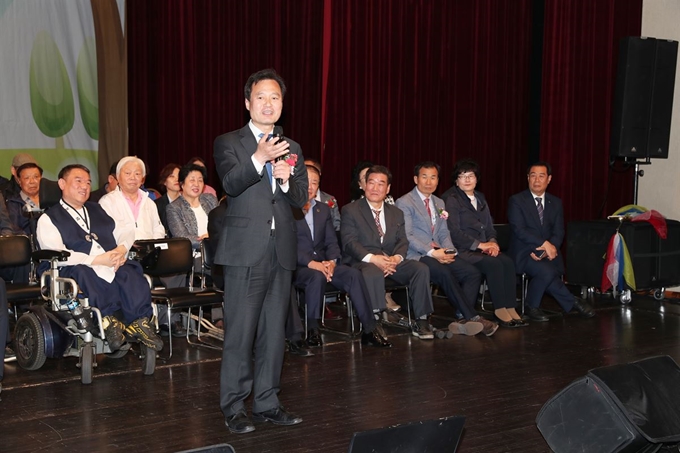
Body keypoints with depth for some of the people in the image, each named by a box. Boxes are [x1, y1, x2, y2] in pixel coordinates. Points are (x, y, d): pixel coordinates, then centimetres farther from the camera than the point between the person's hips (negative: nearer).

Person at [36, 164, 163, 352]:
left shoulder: (97, 210, 29)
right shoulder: (49, 219, 10)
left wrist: (122, 250, -4)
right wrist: (97, 260, -15)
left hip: (113, 264, 4)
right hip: (79, 269, -4)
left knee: (131, 273, -28)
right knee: (82, 273, -38)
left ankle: (139, 323, -33)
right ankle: (108, 320, -35)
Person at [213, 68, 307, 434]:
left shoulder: (291, 149, 15)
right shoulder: (228, 143, 2)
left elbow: (301, 199, 8)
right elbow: (230, 184, -16)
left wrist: (285, 179, -12)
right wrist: (258, 159, -31)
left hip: (282, 252, 5)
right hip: (245, 250, -5)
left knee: (274, 331, 10)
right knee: (240, 332, -3)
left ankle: (267, 402, 20)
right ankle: (233, 407, 6)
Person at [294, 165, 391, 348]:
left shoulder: (323, 209, 18)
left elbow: (332, 241, 14)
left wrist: (331, 261, -7)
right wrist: (311, 263, -23)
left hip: (323, 264, 6)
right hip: (297, 266, -6)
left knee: (353, 274, -19)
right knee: (317, 276, -36)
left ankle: (369, 329, -19)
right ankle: (312, 330, -21)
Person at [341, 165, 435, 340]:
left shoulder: (396, 213, 21)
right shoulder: (350, 210, 5)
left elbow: (402, 241, 10)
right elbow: (349, 242, -6)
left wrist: (397, 257, -14)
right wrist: (372, 258, -22)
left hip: (392, 261, 5)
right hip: (362, 262, -4)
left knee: (421, 269, -22)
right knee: (373, 273, -40)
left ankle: (420, 322, -16)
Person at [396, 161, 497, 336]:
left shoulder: (439, 203, 21)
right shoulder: (404, 203, -2)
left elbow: (444, 233, 18)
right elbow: (406, 236, -11)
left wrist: (448, 250, -5)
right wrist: (431, 252, -21)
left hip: (439, 254, 7)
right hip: (416, 256, -7)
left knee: (473, 273, -17)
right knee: (444, 273, -34)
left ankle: (463, 320, -23)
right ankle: (473, 317, -27)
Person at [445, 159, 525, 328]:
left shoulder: (480, 198, 21)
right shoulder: (452, 201, -1)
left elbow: (490, 226, 20)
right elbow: (454, 233, -11)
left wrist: (492, 242, -3)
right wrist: (480, 244, -16)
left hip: (484, 249, 6)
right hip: (463, 251, -6)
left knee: (508, 262, -24)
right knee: (494, 264, -31)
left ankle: (510, 308, -25)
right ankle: (500, 310, -23)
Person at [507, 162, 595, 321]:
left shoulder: (556, 203, 13)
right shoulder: (516, 201, -1)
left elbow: (559, 232, 4)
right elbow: (519, 230, -13)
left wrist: (545, 250, -17)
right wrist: (544, 244, -23)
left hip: (548, 253, 3)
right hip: (524, 254, -3)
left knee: (548, 274, -32)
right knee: (546, 271, -32)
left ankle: (532, 306, -7)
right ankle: (573, 302, -14)